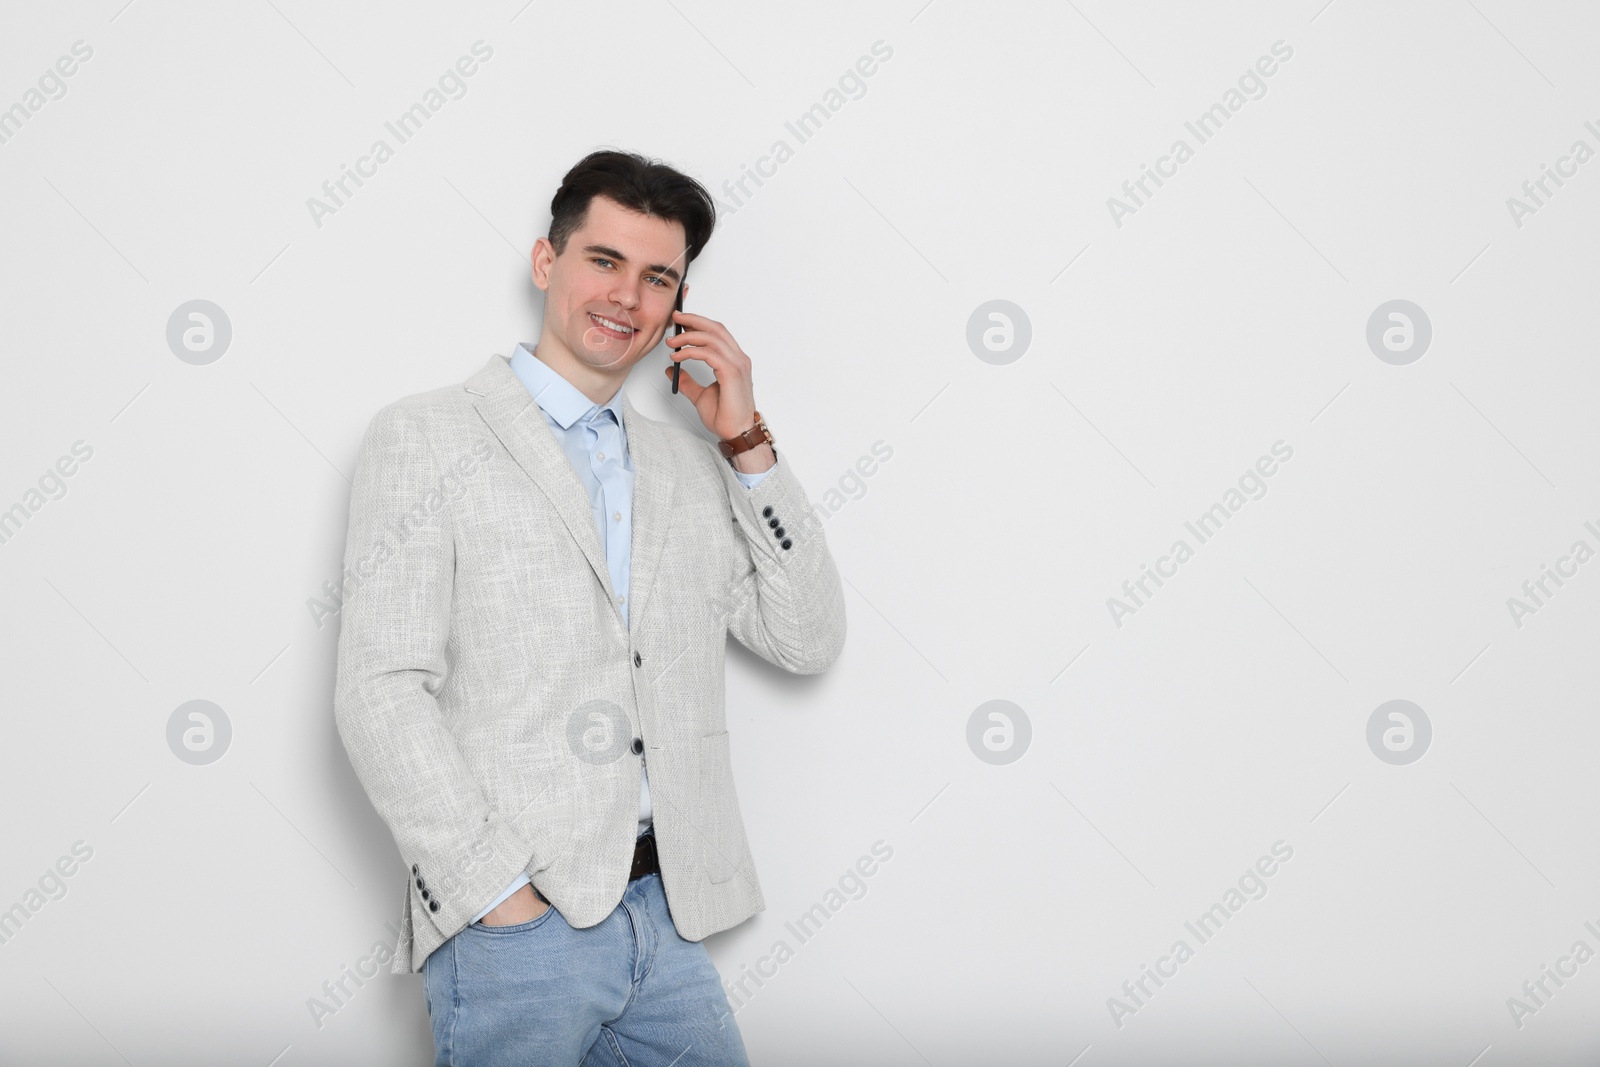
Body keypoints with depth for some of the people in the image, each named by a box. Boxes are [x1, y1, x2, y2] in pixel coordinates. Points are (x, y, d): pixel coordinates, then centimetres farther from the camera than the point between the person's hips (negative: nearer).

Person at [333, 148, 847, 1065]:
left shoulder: (691, 467, 14)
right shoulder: (426, 437, -1)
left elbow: (809, 641, 8)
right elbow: (382, 690, -8)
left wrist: (748, 441, 2)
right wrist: (499, 889, -14)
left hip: (669, 920, 5)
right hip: (513, 928, -5)